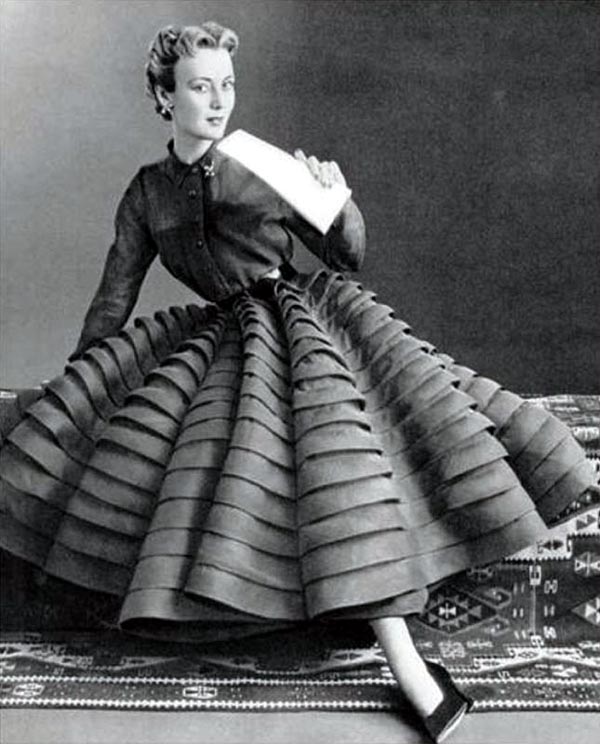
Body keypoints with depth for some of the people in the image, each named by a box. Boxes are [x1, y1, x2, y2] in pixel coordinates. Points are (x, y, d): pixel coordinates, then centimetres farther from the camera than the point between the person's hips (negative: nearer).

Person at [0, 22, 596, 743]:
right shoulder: (146, 193, 10)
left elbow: (347, 257, 6)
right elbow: (113, 301, 14)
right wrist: (75, 385, 13)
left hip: (304, 312, -3)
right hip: (231, 335, 4)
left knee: (336, 440, -28)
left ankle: (408, 669, -30)